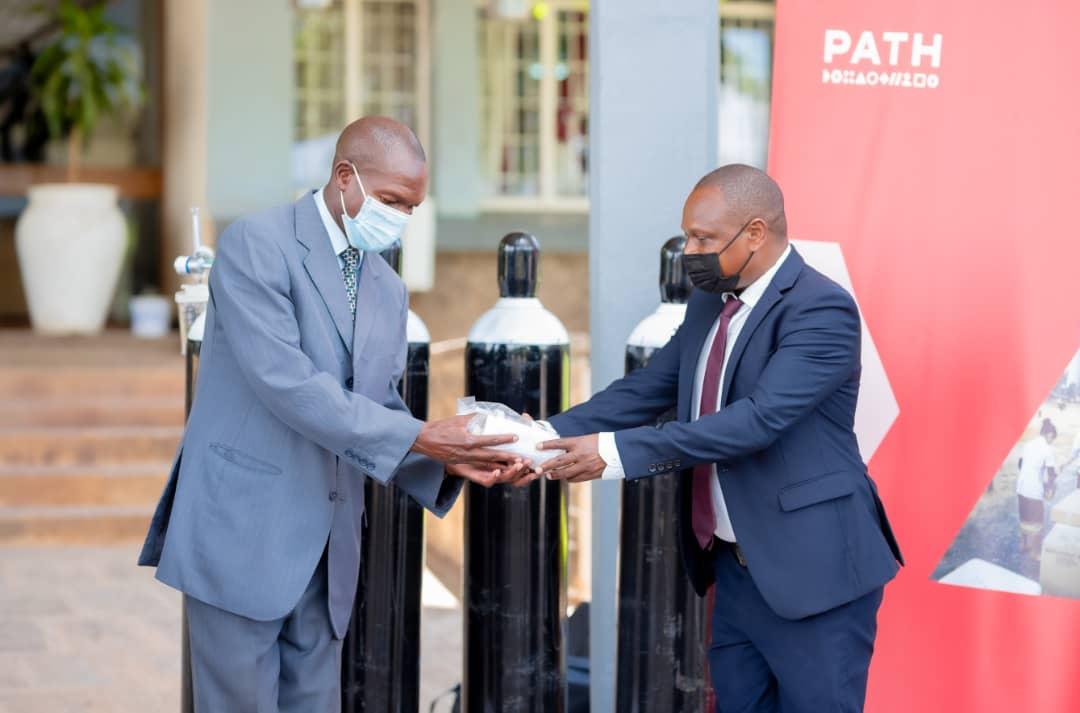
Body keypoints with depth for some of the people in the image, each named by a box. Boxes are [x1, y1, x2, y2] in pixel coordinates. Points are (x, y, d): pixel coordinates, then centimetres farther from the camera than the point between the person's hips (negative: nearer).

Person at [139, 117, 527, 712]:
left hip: (327, 547, 7)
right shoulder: (257, 245, -10)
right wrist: (418, 436, -23)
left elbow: (380, 412, 15)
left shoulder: (389, 290, 14)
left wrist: (449, 461, -6)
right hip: (243, 529, -7)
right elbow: (285, 382, -20)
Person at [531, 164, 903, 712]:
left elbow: (758, 418, -28)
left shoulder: (821, 310, -18)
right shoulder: (708, 304, 10)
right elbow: (643, 391, 8)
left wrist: (617, 452, -30)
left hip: (812, 572, -8)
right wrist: (553, 436, -9)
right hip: (736, 568, 8)